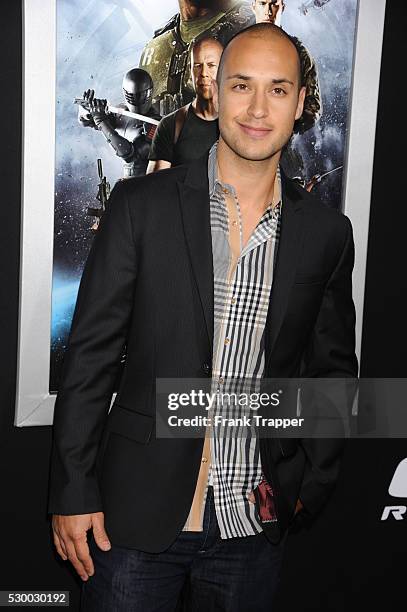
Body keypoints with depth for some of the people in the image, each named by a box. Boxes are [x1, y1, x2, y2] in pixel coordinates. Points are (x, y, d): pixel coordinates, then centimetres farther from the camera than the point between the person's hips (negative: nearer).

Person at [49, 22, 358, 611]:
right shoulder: (140, 205, -6)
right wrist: (73, 493, -5)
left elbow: (334, 368, 10)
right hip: (137, 514, -1)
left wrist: (311, 484, 3)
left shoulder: (326, 232, 0)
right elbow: (90, 354, -5)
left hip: (255, 524, 2)